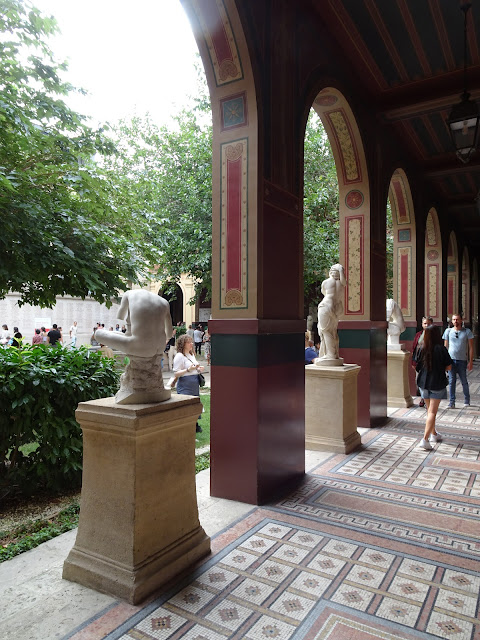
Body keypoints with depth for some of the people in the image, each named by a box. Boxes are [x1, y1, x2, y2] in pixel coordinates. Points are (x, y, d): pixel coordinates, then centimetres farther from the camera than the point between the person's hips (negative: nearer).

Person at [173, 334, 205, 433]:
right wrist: (188, 369, -26)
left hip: (194, 385, 8)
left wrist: (198, 369, 7)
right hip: (185, 387, -8)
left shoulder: (192, 354, 16)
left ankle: (195, 425, 24)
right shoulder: (179, 356, -11)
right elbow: (176, 374, -16)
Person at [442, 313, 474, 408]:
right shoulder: (448, 331, 7)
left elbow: (471, 347, 2)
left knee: (464, 382, 8)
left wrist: (470, 361, -4)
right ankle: (451, 402, 5)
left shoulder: (467, 332, 2)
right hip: (451, 360, 1)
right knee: (451, 381, 1)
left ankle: (467, 400, 27)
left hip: (462, 360, -1)